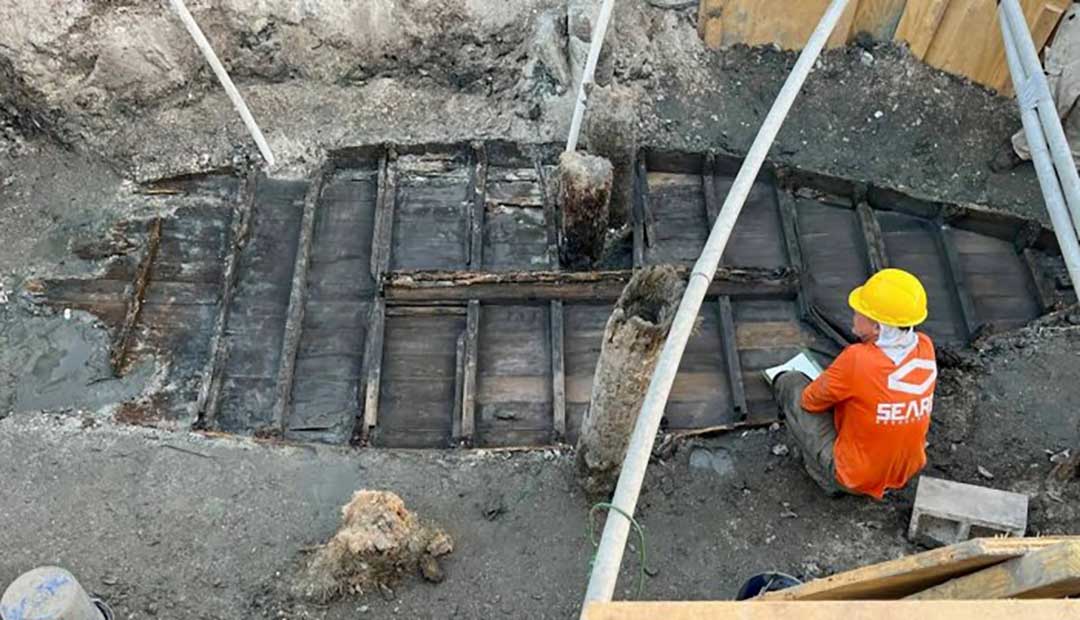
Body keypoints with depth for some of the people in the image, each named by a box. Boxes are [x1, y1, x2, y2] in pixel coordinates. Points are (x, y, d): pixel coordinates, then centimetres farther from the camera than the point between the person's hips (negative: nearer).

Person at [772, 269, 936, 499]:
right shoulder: (925, 347, -13)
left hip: (855, 479, -7)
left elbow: (810, 400, -10)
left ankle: (826, 476, 12)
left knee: (790, 383, 3)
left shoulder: (857, 360, -31)